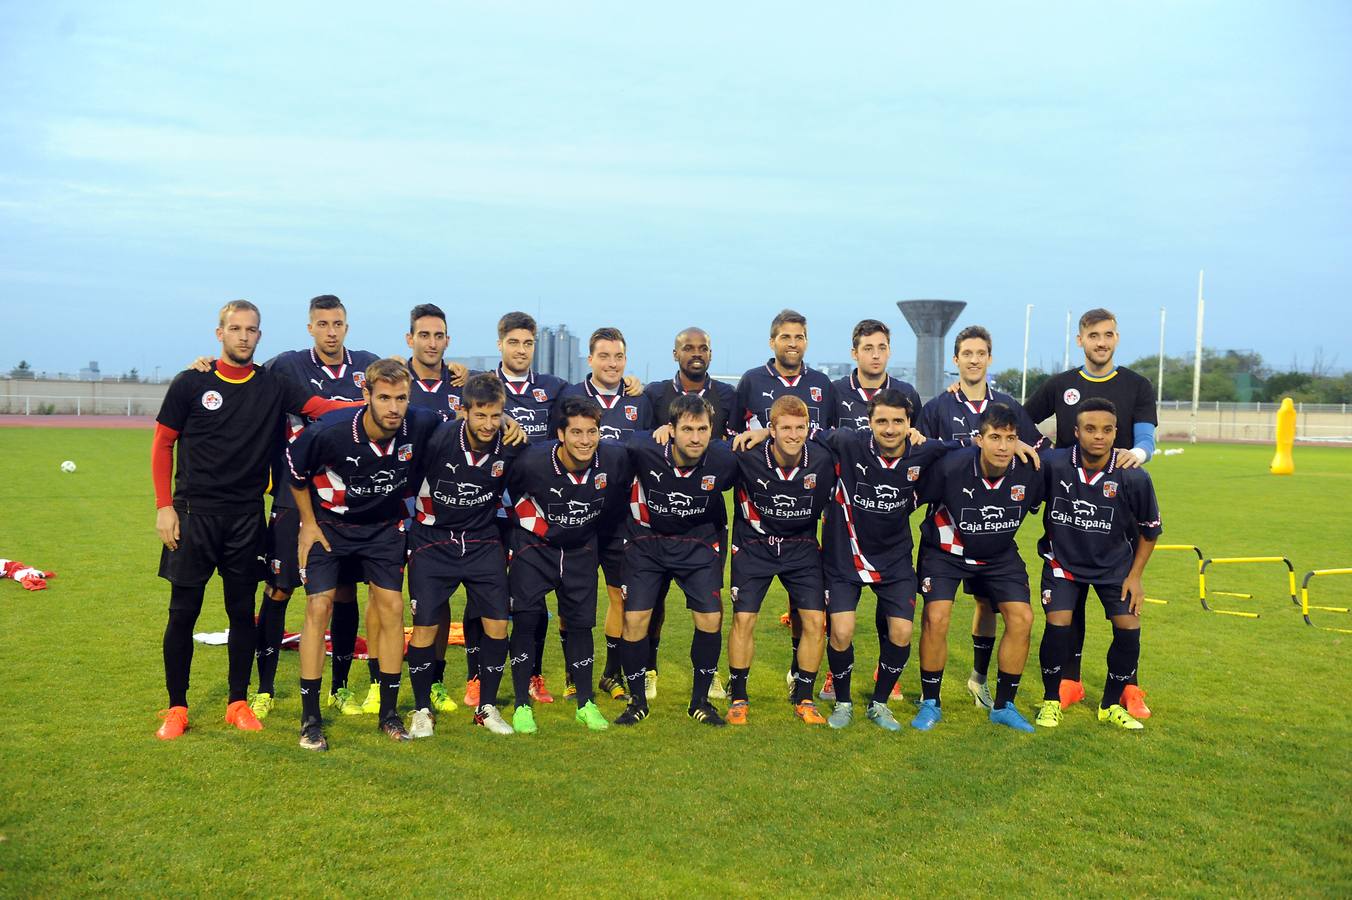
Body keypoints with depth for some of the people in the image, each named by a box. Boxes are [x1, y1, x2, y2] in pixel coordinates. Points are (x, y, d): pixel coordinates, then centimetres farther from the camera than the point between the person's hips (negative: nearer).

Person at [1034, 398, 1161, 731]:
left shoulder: (1134, 477, -19)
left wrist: (1135, 576, -3)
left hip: (1115, 563, 1)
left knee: (1129, 628, -6)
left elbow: (1150, 529, -4)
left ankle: (1111, 705, 17)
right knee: (1057, 625, -12)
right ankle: (1051, 701, 11)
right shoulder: (1052, 465, -23)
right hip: (1063, 560, -1)